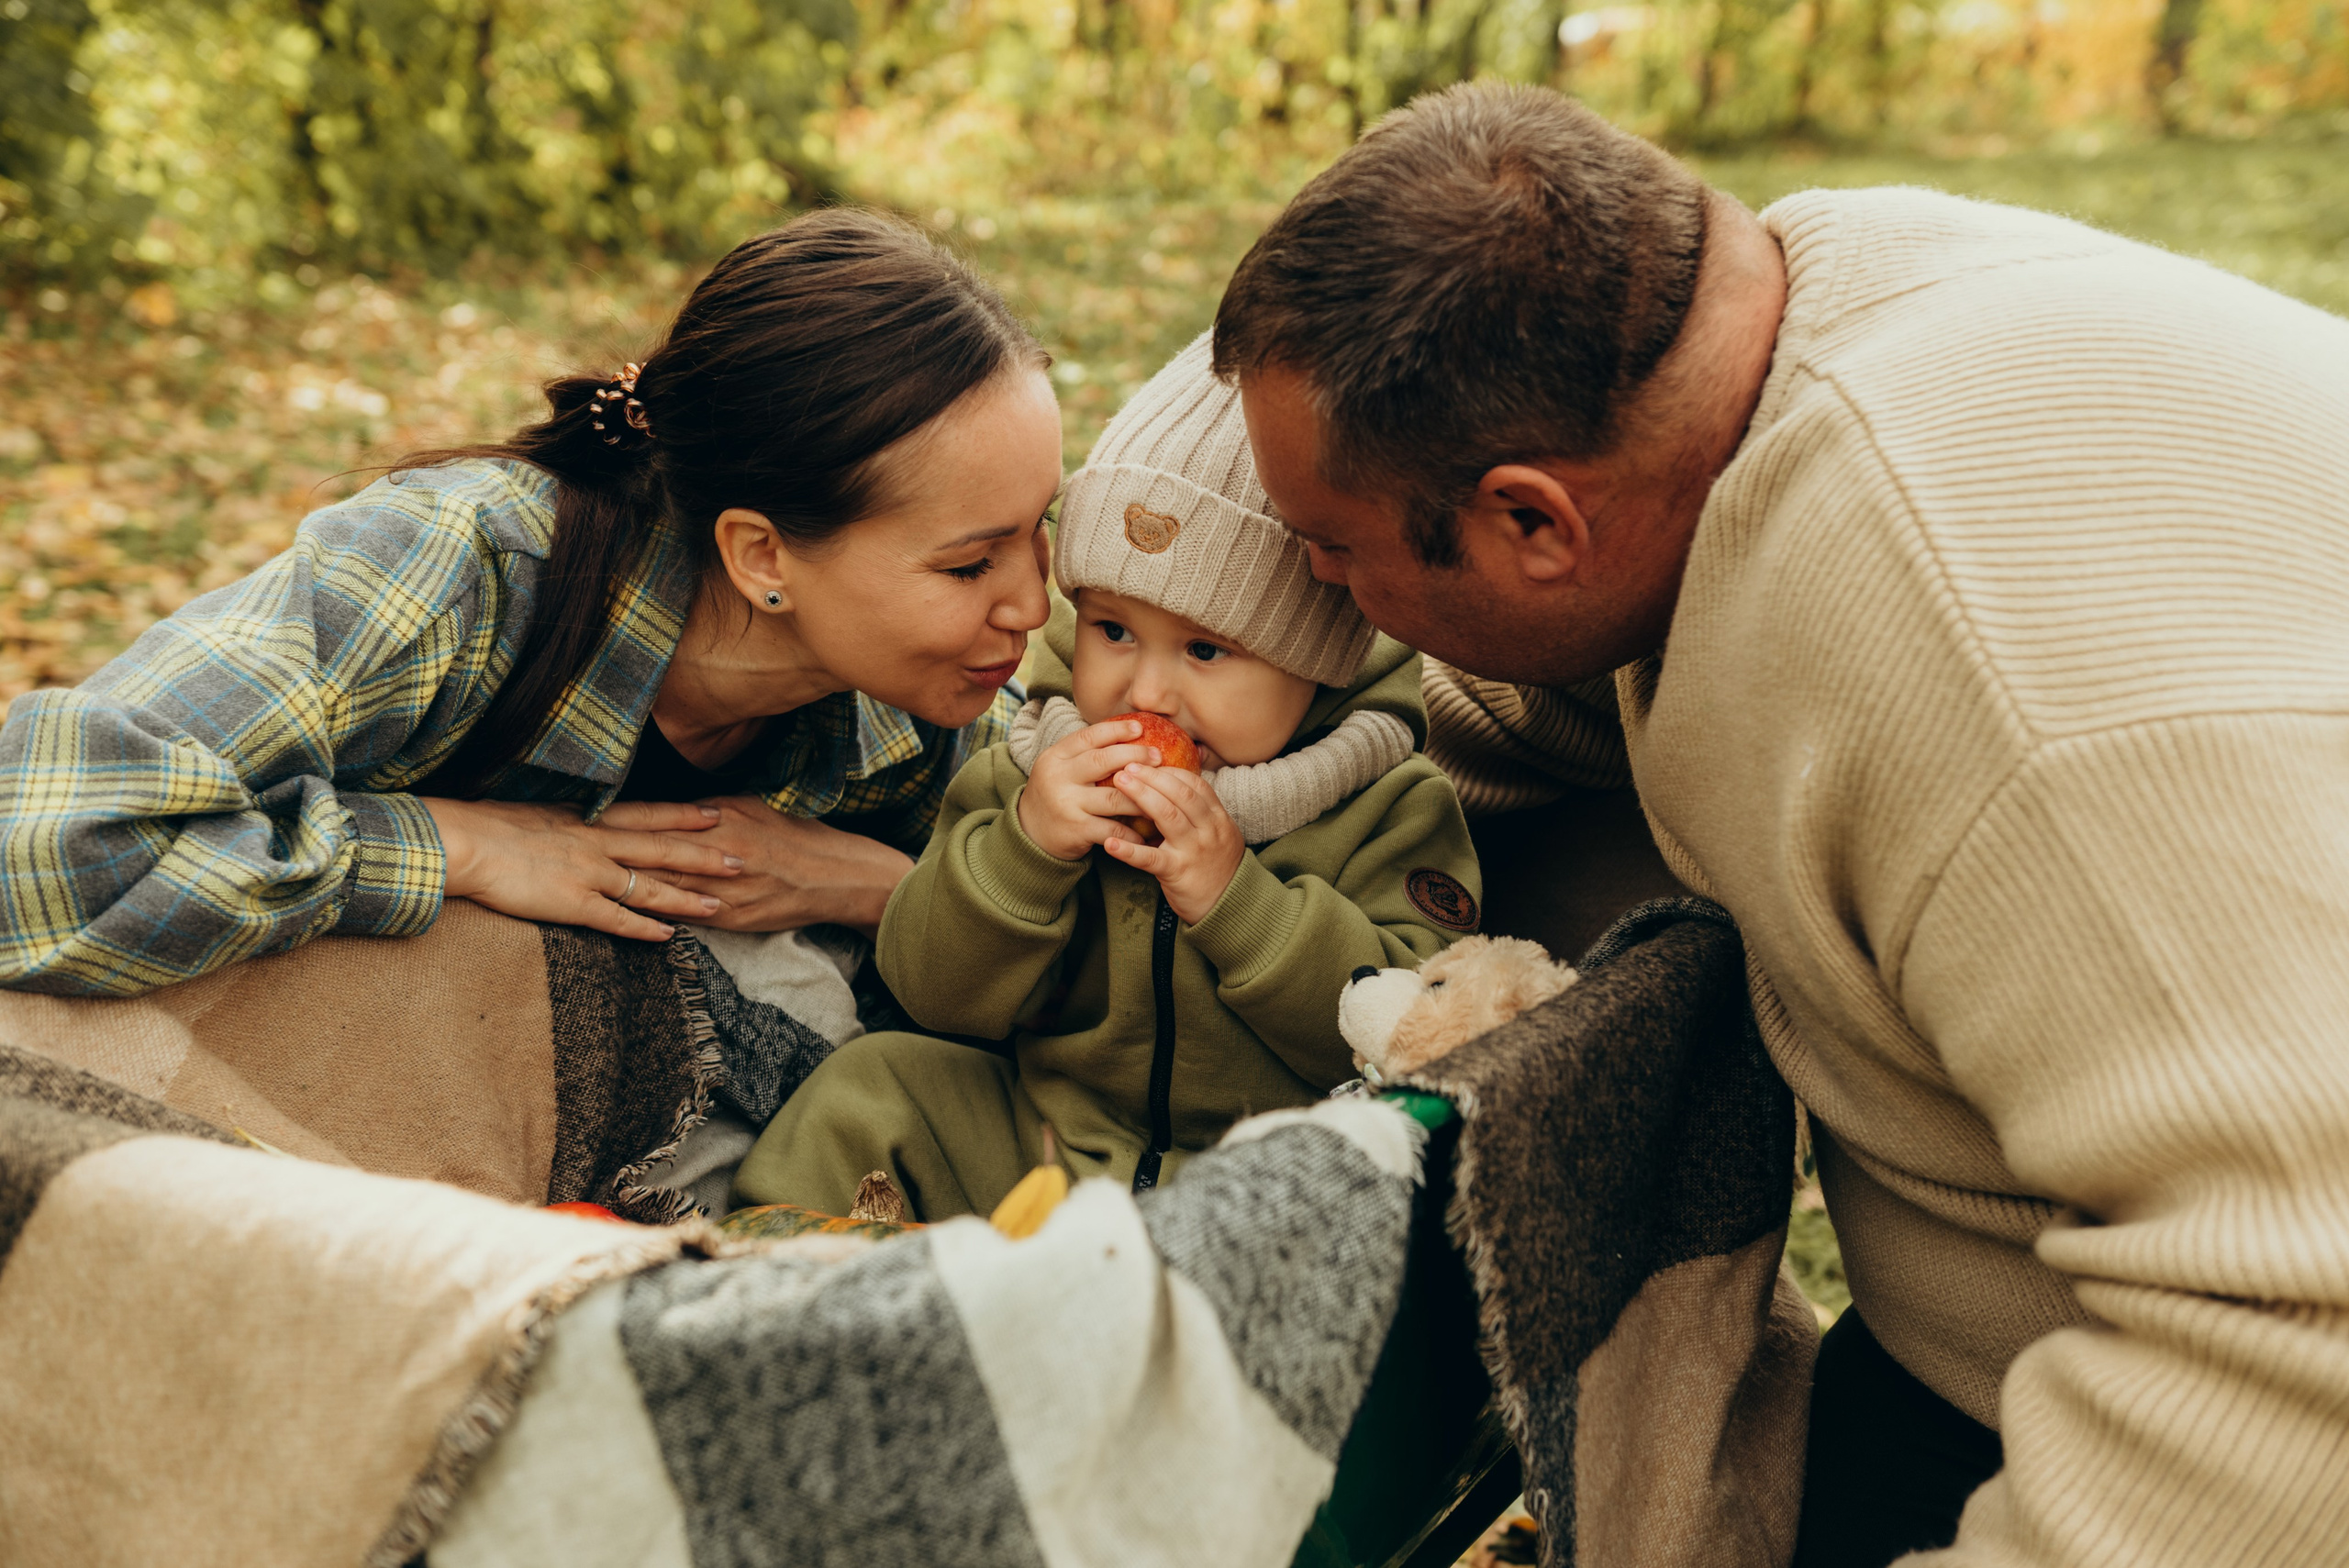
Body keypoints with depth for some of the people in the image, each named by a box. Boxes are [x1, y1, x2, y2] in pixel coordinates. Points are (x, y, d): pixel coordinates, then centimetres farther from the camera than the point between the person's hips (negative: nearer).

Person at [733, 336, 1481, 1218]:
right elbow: (936, 996, -1)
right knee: (873, 1085, -13)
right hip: (1032, 1143, 4)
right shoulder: (1038, 775, 2)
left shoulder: (1392, 808, -8)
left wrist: (1234, 895, -24)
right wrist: (1023, 845, -19)